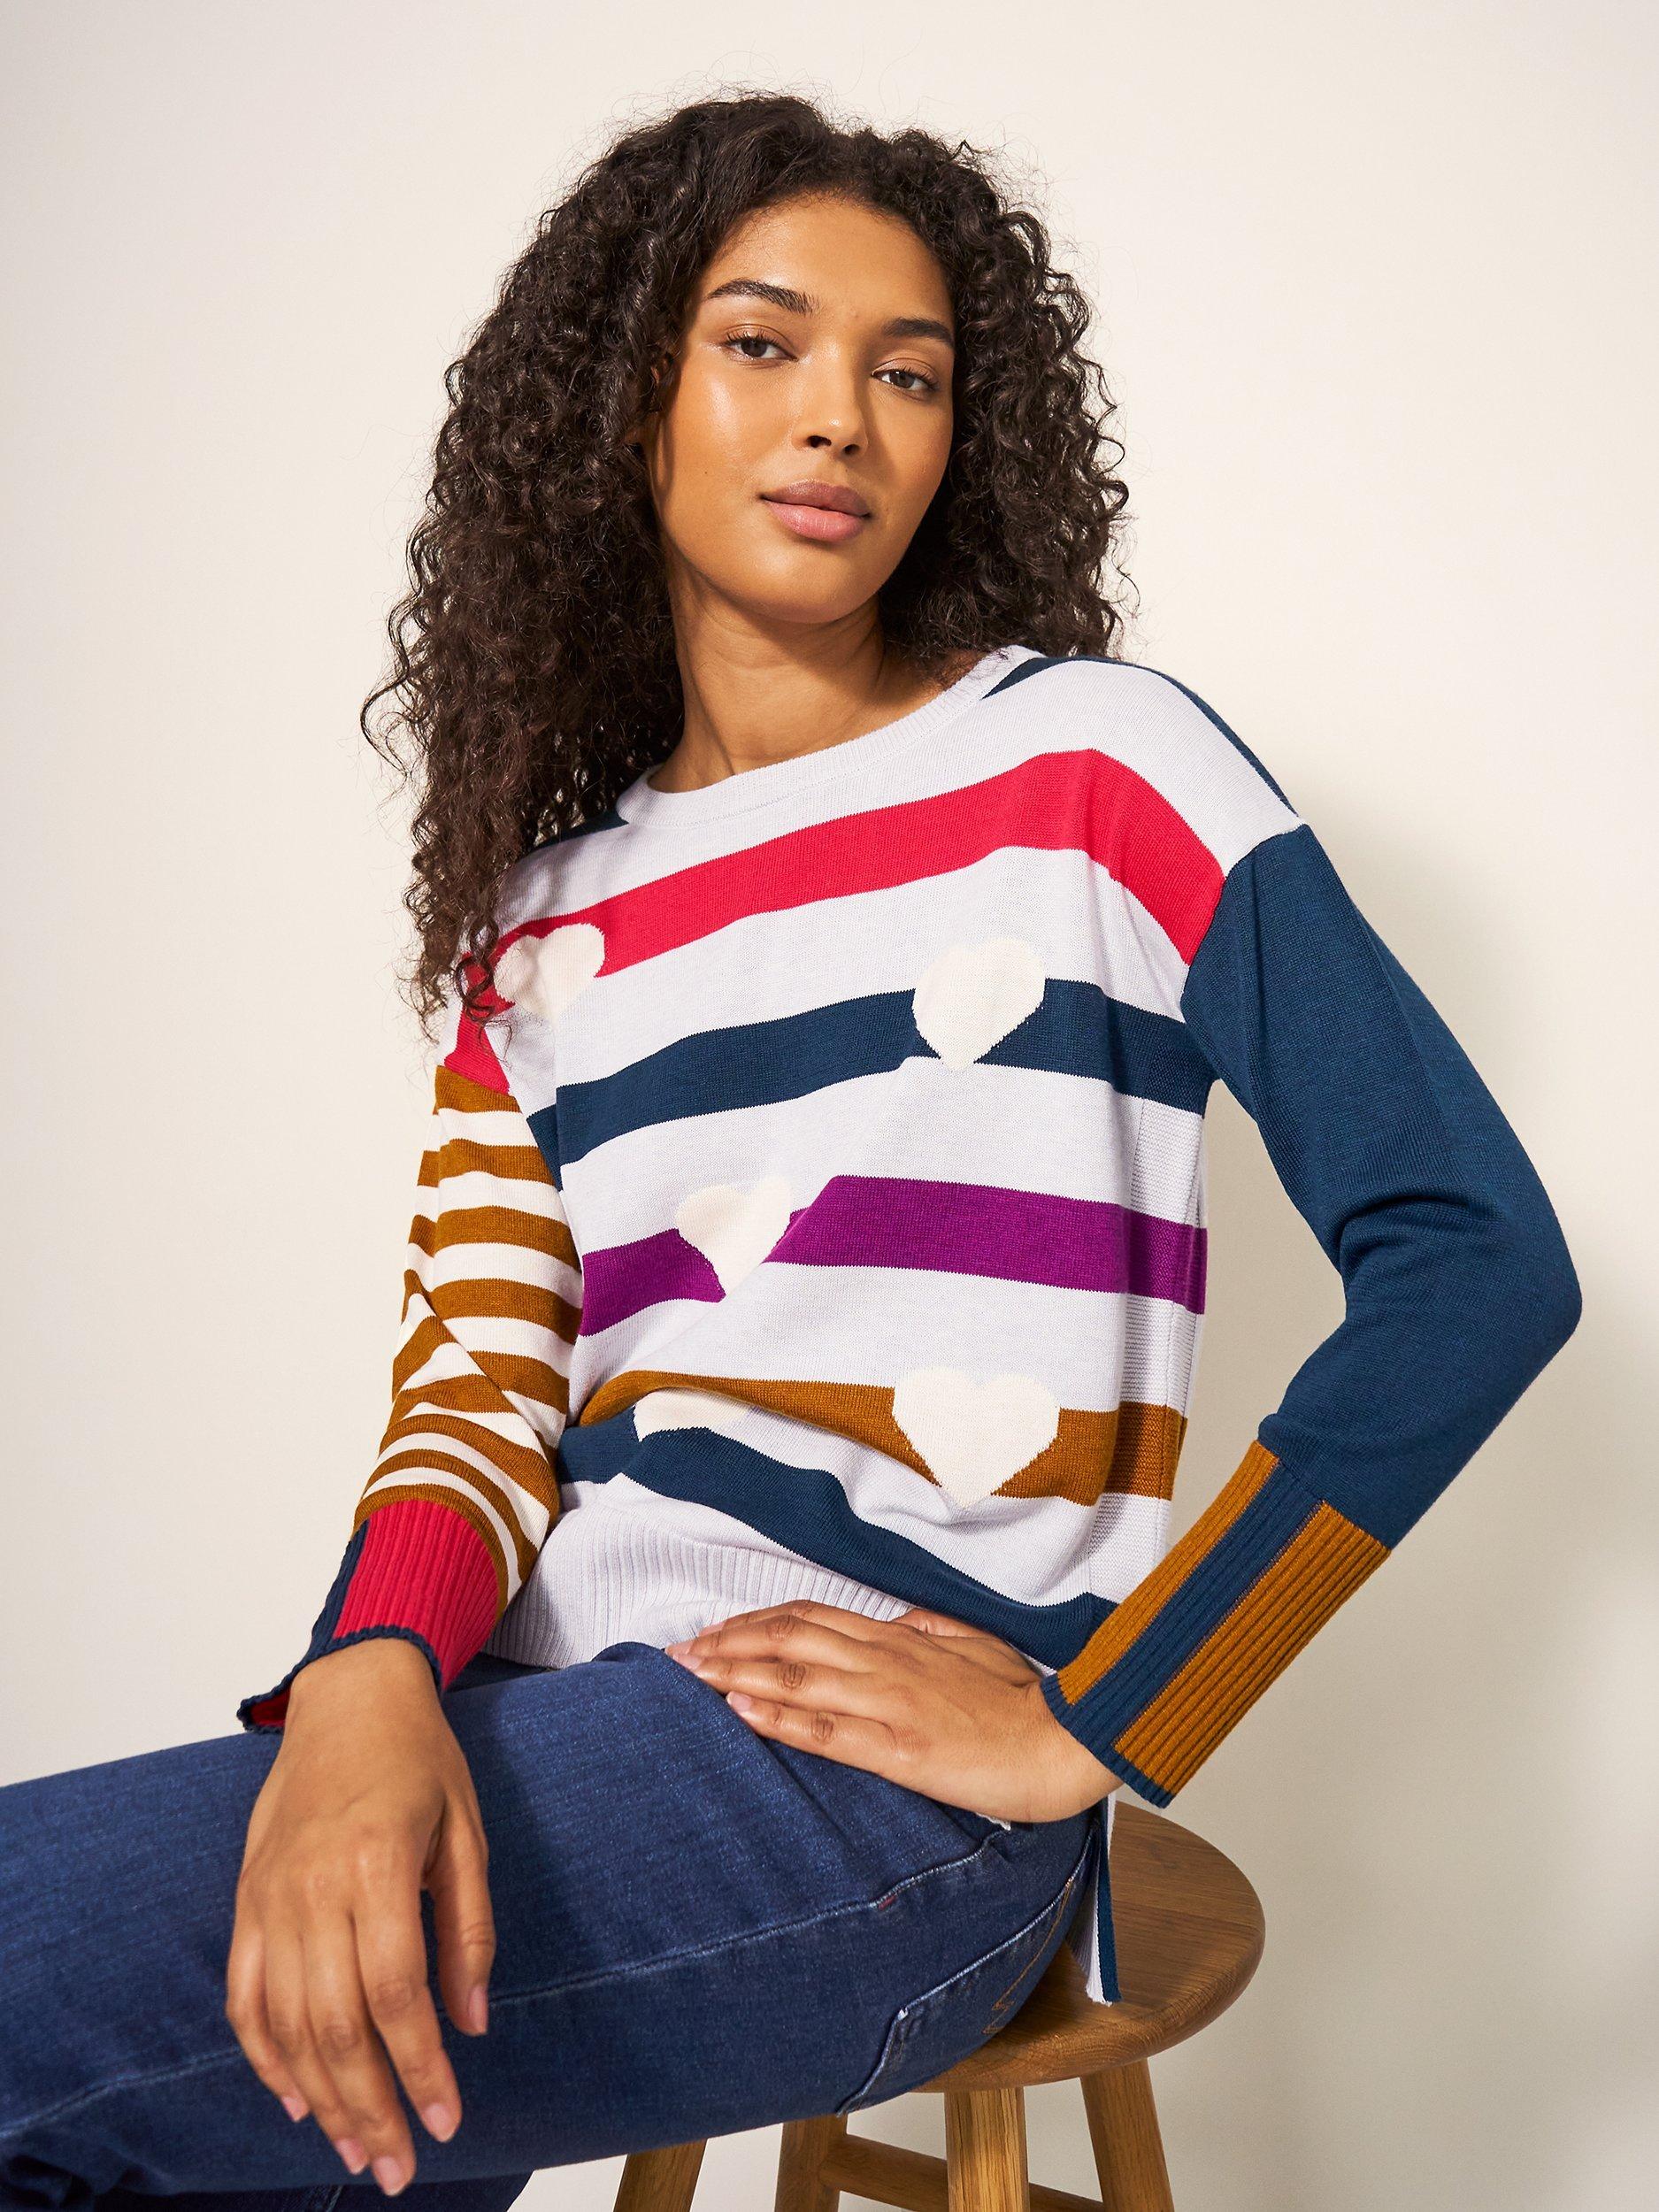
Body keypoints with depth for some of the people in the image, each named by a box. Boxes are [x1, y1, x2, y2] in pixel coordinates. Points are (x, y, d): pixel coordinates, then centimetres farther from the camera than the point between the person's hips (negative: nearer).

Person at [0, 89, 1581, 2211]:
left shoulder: (1089, 762, 0)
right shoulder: (540, 907, 14)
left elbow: (1477, 1260, -6)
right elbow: (482, 1380, 6)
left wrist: (1097, 1724, -9)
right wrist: (370, 1674, -17)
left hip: (875, 1769, -4)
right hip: (548, 1725, 5)